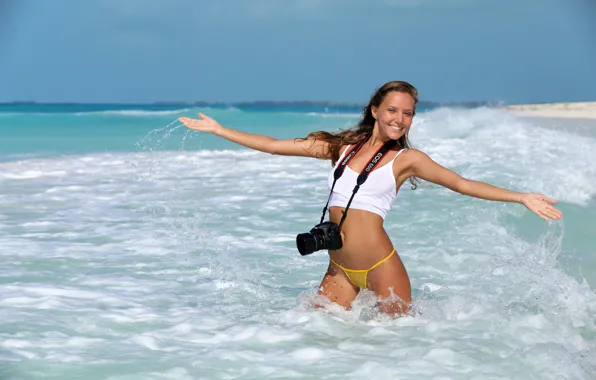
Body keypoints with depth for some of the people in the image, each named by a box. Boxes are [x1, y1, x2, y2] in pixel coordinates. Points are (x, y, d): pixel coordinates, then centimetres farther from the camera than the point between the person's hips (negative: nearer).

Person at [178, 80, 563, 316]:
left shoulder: (406, 159, 0)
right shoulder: (340, 145, 7)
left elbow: (462, 184, -3)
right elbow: (276, 146, 9)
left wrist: (522, 197, -10)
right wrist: (218, 129, 9)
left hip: (381, 267, -3)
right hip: (339, 268, 3)